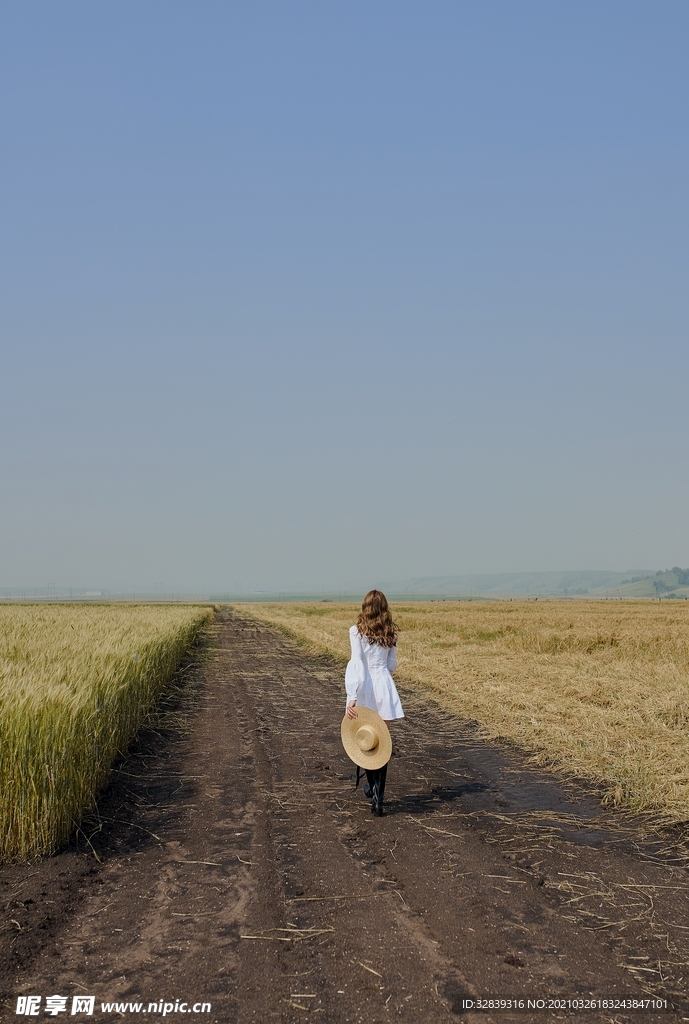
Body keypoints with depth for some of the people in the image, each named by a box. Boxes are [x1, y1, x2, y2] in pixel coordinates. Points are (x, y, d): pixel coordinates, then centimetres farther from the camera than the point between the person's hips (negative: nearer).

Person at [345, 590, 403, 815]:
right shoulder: (390, 633, 5)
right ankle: (377, 796, -3)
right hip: (385, 686, 2)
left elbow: (356, 664, -16)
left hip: (365, 688, -2)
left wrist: (352, 697, -20)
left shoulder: (357, 631, -6)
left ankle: (372, 786, 26)